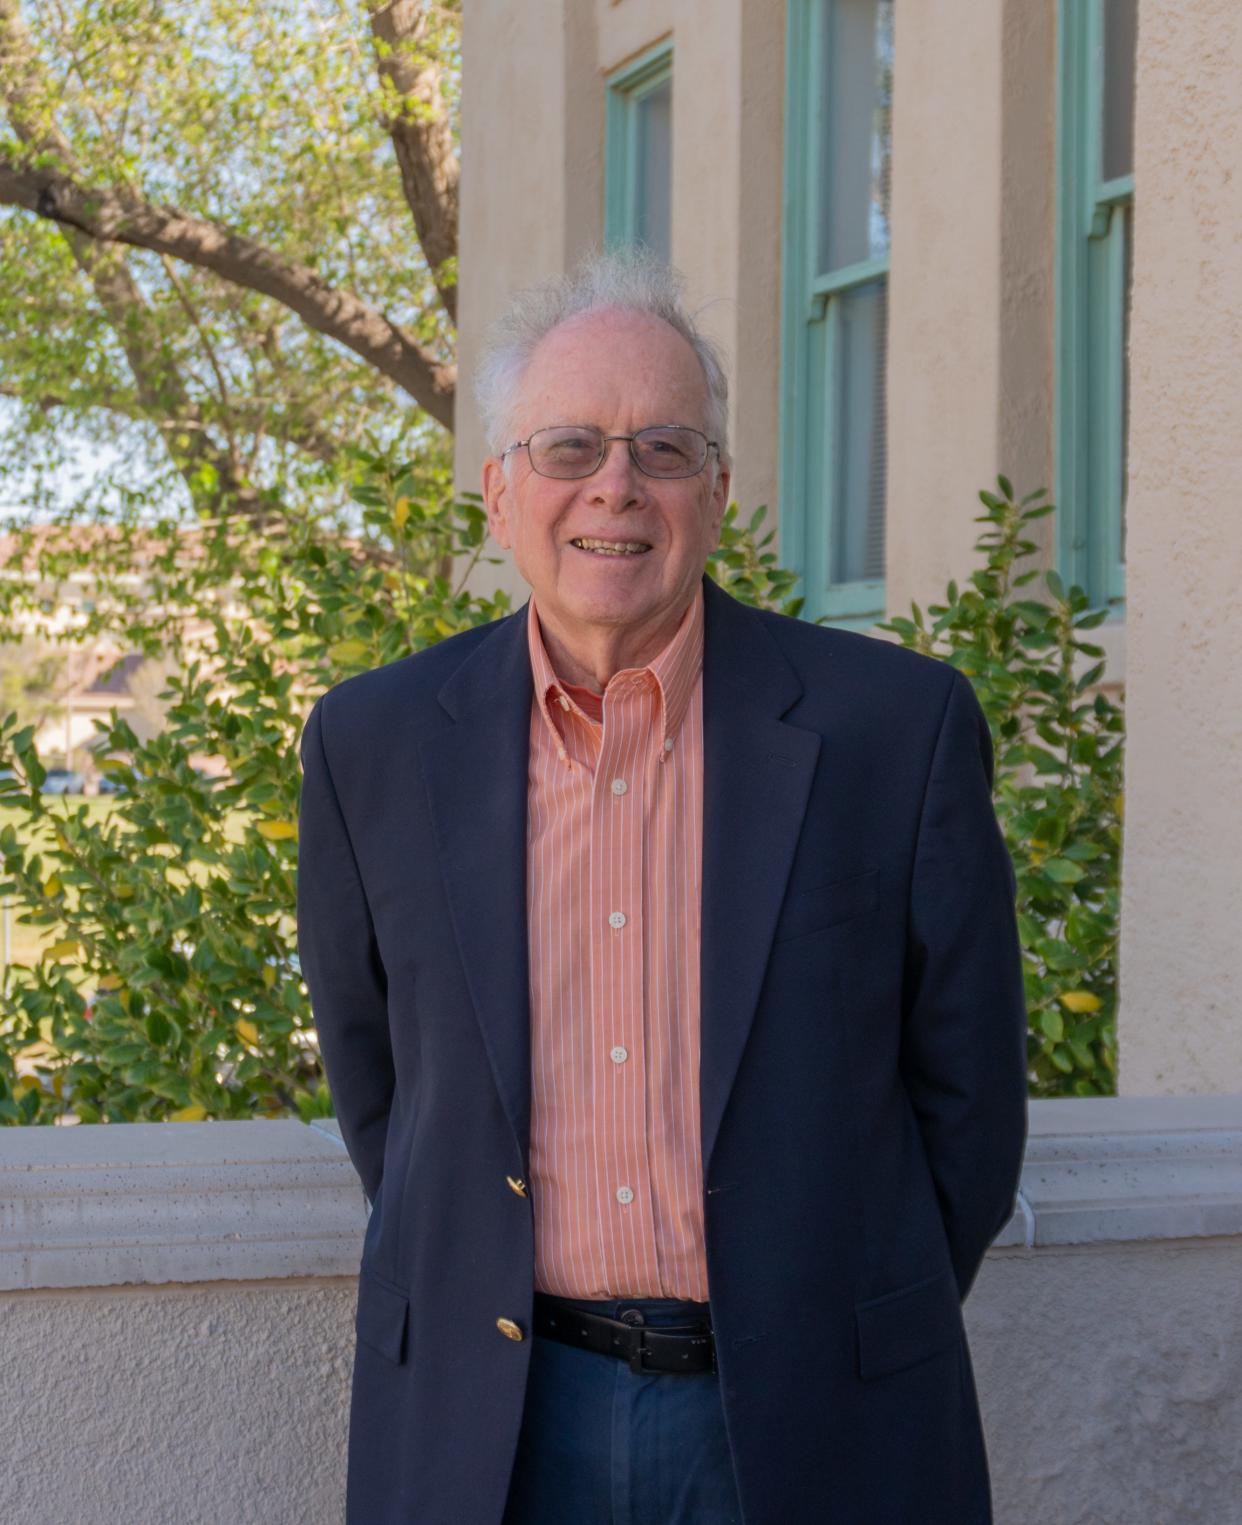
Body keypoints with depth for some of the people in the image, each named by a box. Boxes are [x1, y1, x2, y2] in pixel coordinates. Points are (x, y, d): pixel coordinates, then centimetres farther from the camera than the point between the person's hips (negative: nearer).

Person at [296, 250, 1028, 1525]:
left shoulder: (895, 728, -6)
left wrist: (862, 1348, 7)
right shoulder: (374, 746, -1)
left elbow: (964, 1087, 2)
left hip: (808, 1422, -1)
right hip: (488, 1422, 2)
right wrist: (464, 1298, 12)